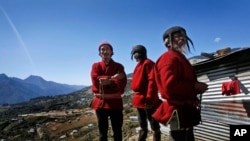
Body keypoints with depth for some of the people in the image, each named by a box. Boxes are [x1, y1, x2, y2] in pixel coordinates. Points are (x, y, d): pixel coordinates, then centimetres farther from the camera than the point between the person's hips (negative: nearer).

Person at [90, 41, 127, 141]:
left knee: (117, 131, 10)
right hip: (100, 102, 1)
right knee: (102, 132, 12)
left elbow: (122, 84, -9)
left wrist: (109, 82, -23)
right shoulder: (96, 66, 6)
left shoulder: (119, 66, 5)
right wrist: (112, 78, -15)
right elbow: (96, 81, -11)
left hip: (115, 102, 0)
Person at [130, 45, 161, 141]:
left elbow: (152, 80, -19)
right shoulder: (139, 65, 19)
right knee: (142, 126, 18)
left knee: (154, 125, 2)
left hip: (147, 100, -9)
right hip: (139, 99, 9)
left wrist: (149, 98, -24)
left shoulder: (148, 63, -8)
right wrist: (136, 98, 16)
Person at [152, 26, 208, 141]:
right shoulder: (169, 58, -13)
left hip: (184, 109, 11)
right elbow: (170, 86, -27)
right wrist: (195, 86, -17)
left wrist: (196, 87, 7)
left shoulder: (179, 58, 20)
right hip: (178, 111, -11)